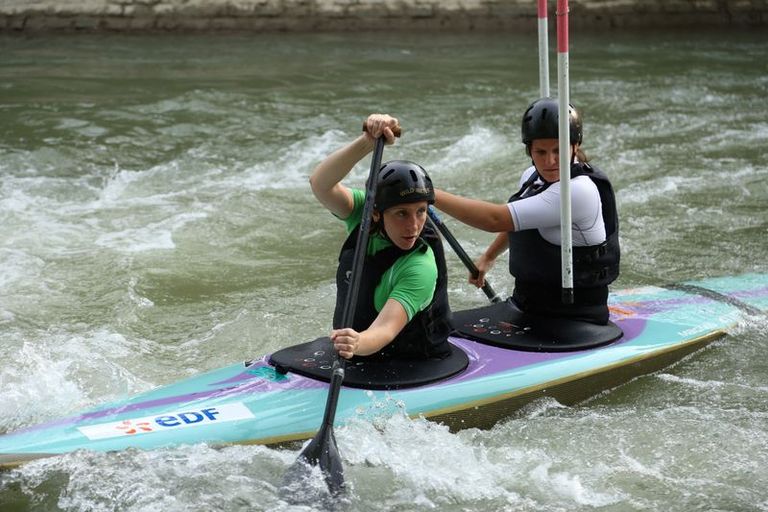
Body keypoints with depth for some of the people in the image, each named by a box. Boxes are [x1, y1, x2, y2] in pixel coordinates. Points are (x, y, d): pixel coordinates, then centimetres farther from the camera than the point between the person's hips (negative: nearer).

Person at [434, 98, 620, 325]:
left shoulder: (579, 191, -22)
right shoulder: (532, 176, 7)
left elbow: (496, 220, -26)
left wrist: (431, 195, -21)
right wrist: (488, 257, 24)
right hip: (524, 306, 7)